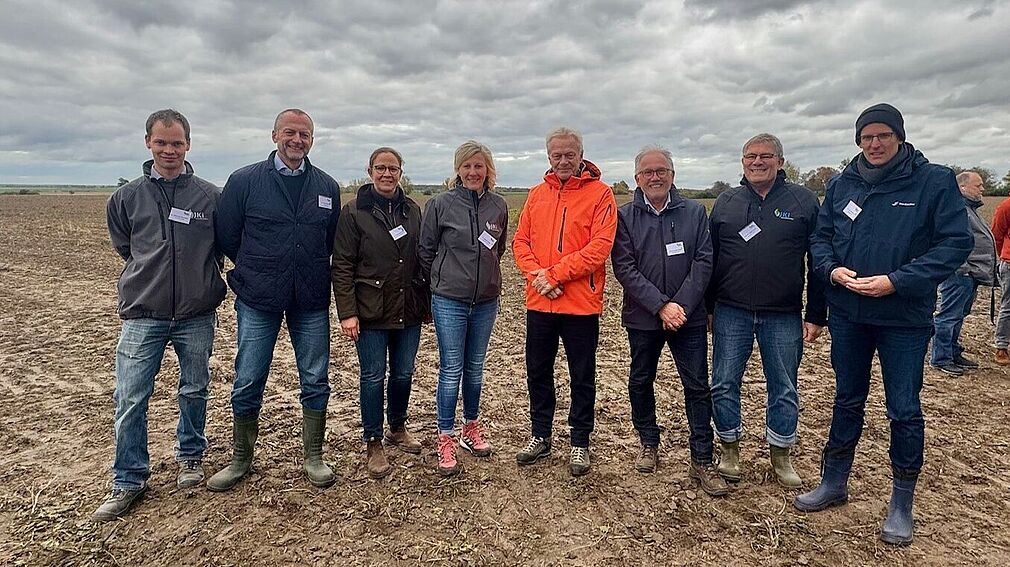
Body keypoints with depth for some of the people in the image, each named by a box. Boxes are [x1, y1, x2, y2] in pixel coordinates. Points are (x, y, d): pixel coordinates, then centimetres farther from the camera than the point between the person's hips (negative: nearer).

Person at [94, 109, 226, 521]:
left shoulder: (210, 196, -2)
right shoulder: (127, 197, 3)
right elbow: (123, 246, 16)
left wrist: (202, 280, 8)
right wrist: (152, 275, 13)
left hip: (197, 315, 0)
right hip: (143, 315, 1)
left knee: (194, 391, 13)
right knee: (130, 399, 1)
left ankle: (190, 456, 34)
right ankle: (129, 480, 16)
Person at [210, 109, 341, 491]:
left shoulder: (327, 187, 4)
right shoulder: (244, 181, -3)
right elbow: (226, 238, 2)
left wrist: (309, 270, 8)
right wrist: (258, 269, 7)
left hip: (311, 301, 2)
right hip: (257, 301, -1)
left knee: (315, 382, 7)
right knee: (247, 383, 7)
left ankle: (313, 457, 23)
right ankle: (241, 459, 27)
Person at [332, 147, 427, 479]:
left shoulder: (413, 211, 8)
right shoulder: (354, 212, -4)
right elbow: (342, 265, -8)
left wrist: (426, 302, 10)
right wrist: (347, 313, -13)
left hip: (409, 311, 4)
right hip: (371, 313, -4)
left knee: (403, 374, 13)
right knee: (373, 377, 4)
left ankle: (397, 429, 36)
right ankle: (373, 444, 19)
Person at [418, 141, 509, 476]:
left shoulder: (498, 207, 2)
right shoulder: (441, 204, -7)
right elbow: (426, 251, 1)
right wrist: (441, 281, 7)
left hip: (486, 301, 3)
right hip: (449, 301, -3)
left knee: (475, 368, 15)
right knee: (451, 370, 1)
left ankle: (471, 429, 31)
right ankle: (446, 439, 14)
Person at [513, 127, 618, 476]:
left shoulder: (599, 194, -5)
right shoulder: (537, 194, 10)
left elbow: (599, 246, -15)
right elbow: (520, 241, 7)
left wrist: (554, 274, -18)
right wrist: (536, 274, -12)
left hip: (581, 303, -4)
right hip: (539, 302, 5)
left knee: (582, 377, 9)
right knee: (537, 372, 15)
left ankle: (580, 443, 25)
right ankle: (540, 437, 32)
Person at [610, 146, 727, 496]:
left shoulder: (694, 212, 4)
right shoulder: (624, 216, -1)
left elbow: (703, 262, -3)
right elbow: (625, 269, -9)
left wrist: (682, 305, -14)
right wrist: (661, 306, -16)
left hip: (688, 318, 0)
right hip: (643, 318, 0)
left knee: (697, 387, 1)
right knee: (641, 382, 12)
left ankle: (702, 461, 12)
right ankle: (649, 445, 32)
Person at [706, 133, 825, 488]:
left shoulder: (803, 201, 2)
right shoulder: (726, 203, 7)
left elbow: (819, 261, 1)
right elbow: (709, 257, 10)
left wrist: (816, 315, -2)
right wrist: (707, 307, 7)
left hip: (784, 316, -1)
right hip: (731, 313, 1)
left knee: (784, 389, 10)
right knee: (724, 385, 6)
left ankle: (780, 456, 28)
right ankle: (730, 450, 24)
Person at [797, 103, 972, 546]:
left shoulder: (935, 181, -8)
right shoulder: (841, 184, 3)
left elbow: (955, 243, -12)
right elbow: (820, 238, 9)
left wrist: (897, 281, -21)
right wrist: (832, 269, -12)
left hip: (905, 318, -3)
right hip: (848, 314, 4)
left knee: (904, 410, 6)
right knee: (847, 401, 16)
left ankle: (902, 504, 24)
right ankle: (833, 483, 31)